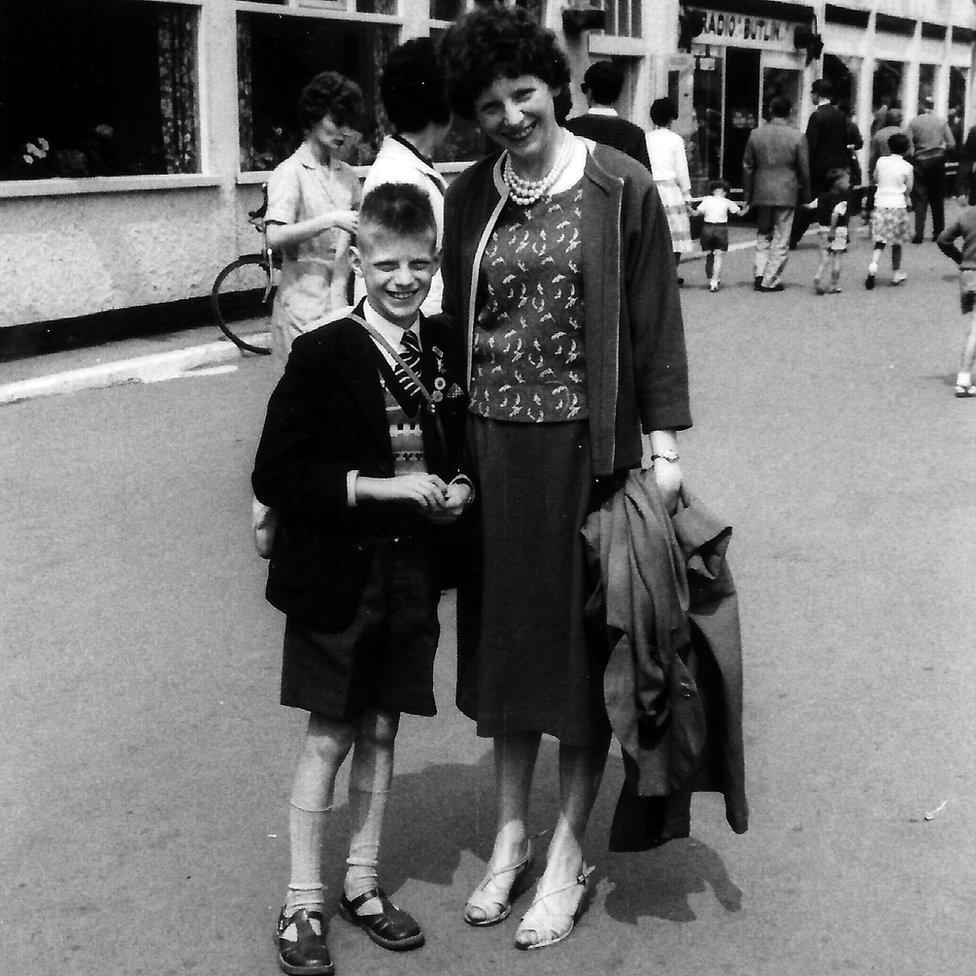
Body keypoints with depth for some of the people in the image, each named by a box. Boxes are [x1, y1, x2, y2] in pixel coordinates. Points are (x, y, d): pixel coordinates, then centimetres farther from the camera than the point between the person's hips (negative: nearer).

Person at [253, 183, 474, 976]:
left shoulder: (448, 348, 2)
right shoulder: (322, 356, -13)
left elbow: (462, 444, 16)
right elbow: (275, 475, -16)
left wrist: (458, 489, -6)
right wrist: (375, 486, -22)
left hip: (413, 573, 4)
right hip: (337, 574, -4)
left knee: (381, 730, 14)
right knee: (330, 735, 4)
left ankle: (363, 884, 29)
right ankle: (303, 903, 18)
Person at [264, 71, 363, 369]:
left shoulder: (346, 174, 15)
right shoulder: (290, 172, -6)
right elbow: (275, 237, -18)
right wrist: (331, 220, -25)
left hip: (341, 301, 6)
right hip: (303, 304, -6)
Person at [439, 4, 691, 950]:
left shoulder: (620, 187, -5)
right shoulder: (470, 195, 6)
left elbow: (654, 319, -3)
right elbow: (457, 321, 9)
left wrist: (663, 441, -8)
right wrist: (453, 442, 5)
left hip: (586, 444, -3)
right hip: (494, 445, 4)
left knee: (583, 645, 5)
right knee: (504, 636, 12)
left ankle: (566, 852, 19)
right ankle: (510, 833, 27)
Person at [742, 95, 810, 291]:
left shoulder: (756, 134, 2)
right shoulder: (797, 136, -6)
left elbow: (747, 167, 7)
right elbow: (804, 169, -2)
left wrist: (748, 196, 15)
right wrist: (806, 196, 9)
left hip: (761, 193, 3)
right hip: (786, 194, -3)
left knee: (763, 235, 16)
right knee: (781, 238, 5)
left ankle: (759, 274, 3)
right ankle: (771, 281, 5)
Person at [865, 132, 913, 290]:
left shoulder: (881, 161, 3)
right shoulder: (907, 167, -5)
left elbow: (874, 180, 15)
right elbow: (908, 189, -2)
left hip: (880, 204, 2)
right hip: (898, 205, -2)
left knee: (880, 241, 4)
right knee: (897, 242, 11)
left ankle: (873, 265, -21)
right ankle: (896, 273, 19)